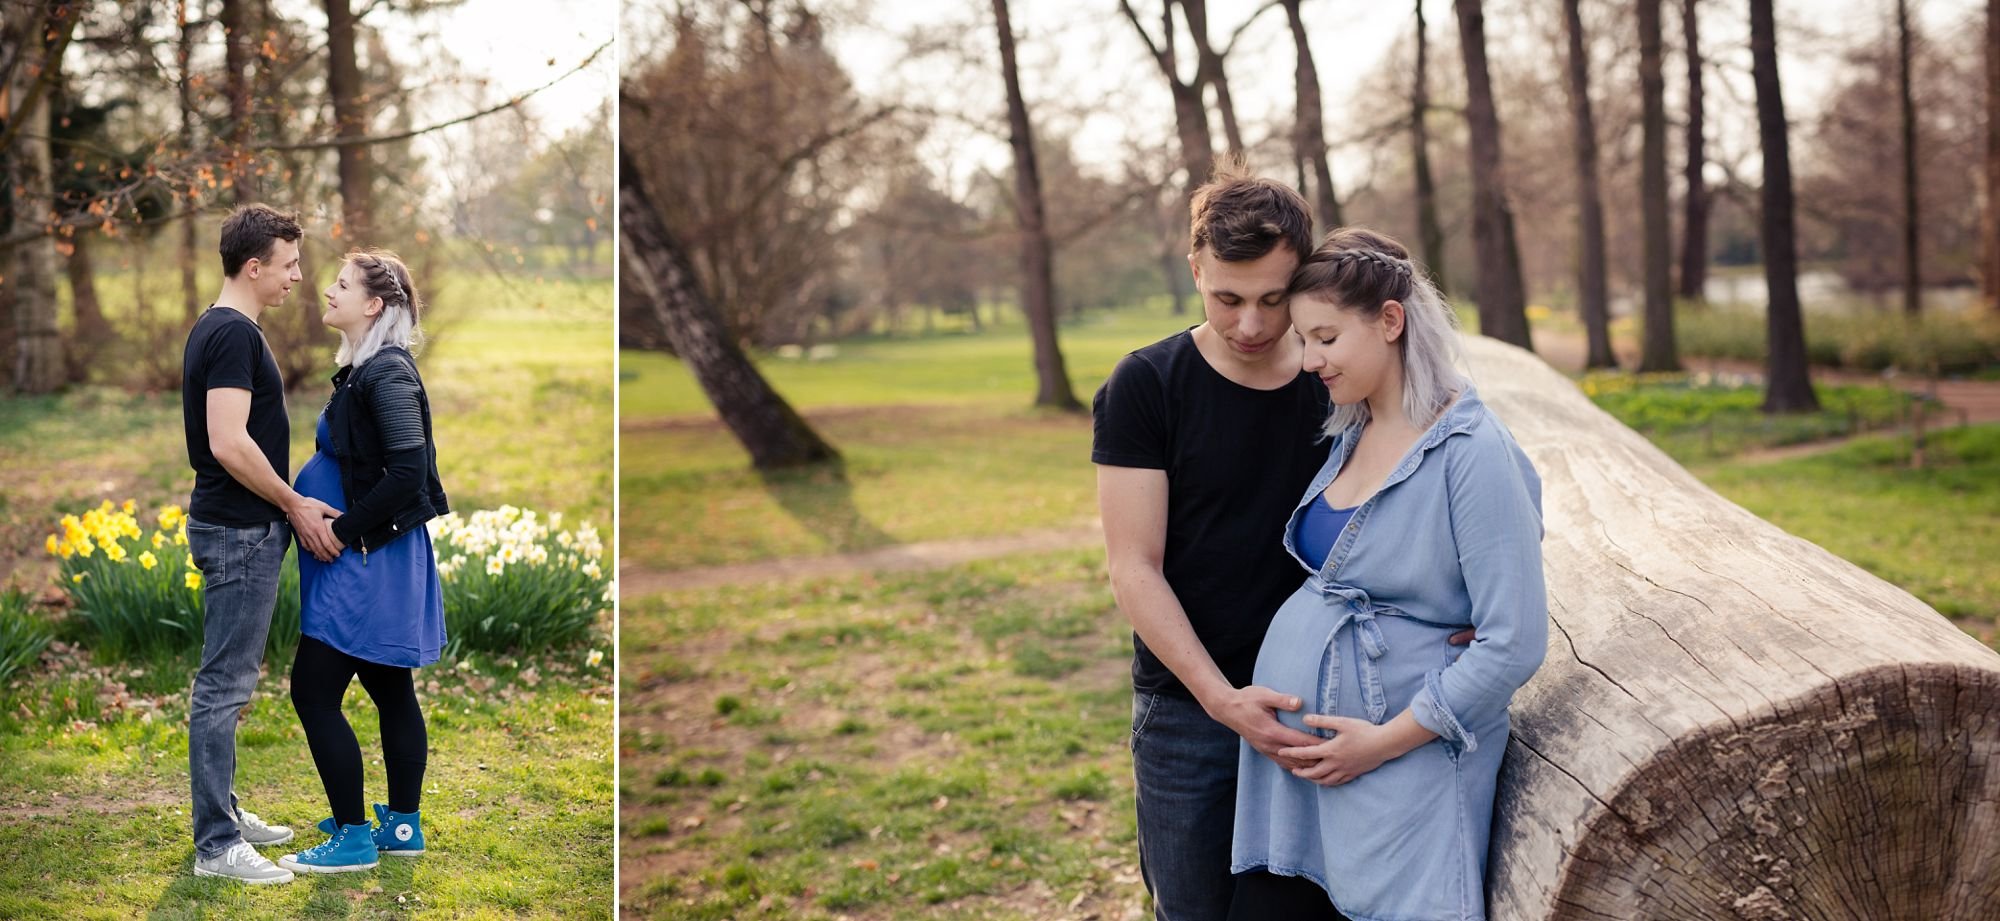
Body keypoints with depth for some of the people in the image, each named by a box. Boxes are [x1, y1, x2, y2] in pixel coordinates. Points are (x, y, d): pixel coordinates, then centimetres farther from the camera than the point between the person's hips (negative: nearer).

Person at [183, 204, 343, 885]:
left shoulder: (217, 329, 14)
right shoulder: (235, 334, -18)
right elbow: (229, 444, -26)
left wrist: (289, 503, 19)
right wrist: (295, 504, -15)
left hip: (239, 527, 10)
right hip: (240, 533, -10)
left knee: (226, 681, 16)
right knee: (224, 686, -5)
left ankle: (222, 812, 26)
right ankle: (217, 845, -1)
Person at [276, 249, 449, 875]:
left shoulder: (388, 373, -17)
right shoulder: (363, 368, 12)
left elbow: (408, 472, -24)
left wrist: (344, 529, -16)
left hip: (370, 558, -10)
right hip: (375, 557, 10)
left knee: (314, 690, -5)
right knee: (390, 691, 14)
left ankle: (353, 837, 2)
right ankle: (402, 827, 22)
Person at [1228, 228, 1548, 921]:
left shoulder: (1472, 454, -14)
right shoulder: (1348, 437, 8)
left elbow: (1514, 644, -18)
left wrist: (1386, 741, -16)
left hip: (1402, 780, -7)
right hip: (1288, 761, 7)